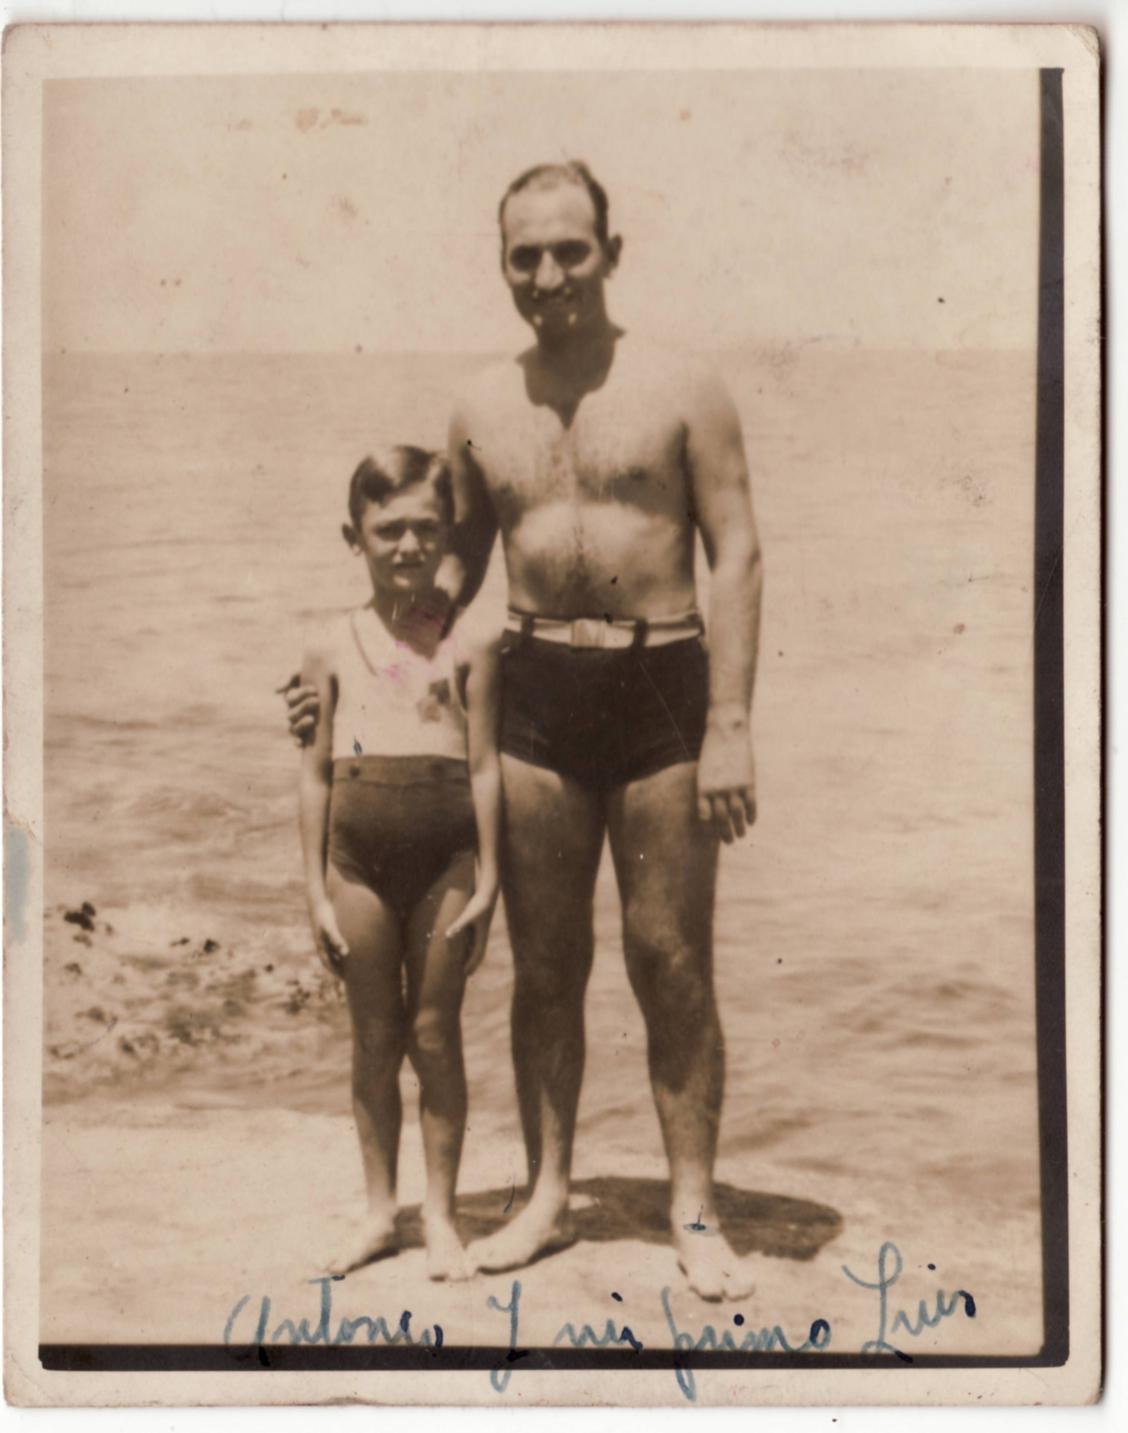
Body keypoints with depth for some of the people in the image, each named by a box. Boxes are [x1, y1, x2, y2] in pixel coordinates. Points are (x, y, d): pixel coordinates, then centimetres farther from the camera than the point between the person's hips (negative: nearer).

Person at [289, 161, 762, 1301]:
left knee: (671, 964, 3)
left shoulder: (679, 388, 0)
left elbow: (736, 555, -3)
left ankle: (693, 1211, 17)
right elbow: (456, 563, 19)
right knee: (544, 964, 9)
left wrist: (729, 726, -11)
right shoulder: (481, 408, 10)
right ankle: (547, 1195, 24)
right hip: (535, 695, 3)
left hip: (660, 690, -3)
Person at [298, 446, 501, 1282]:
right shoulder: (334, 647, 5)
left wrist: (488, 879, -3)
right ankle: (381, 1211, 26)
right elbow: (317, 773, 7)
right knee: (374, 1039, 11)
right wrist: (317, 892, 4)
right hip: (359, 854, 2)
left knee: (436, 1035, 7)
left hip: (446, 851, -2)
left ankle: (441, 1214, 21)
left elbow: (484, 763, -1)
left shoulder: (467, 642, 0)